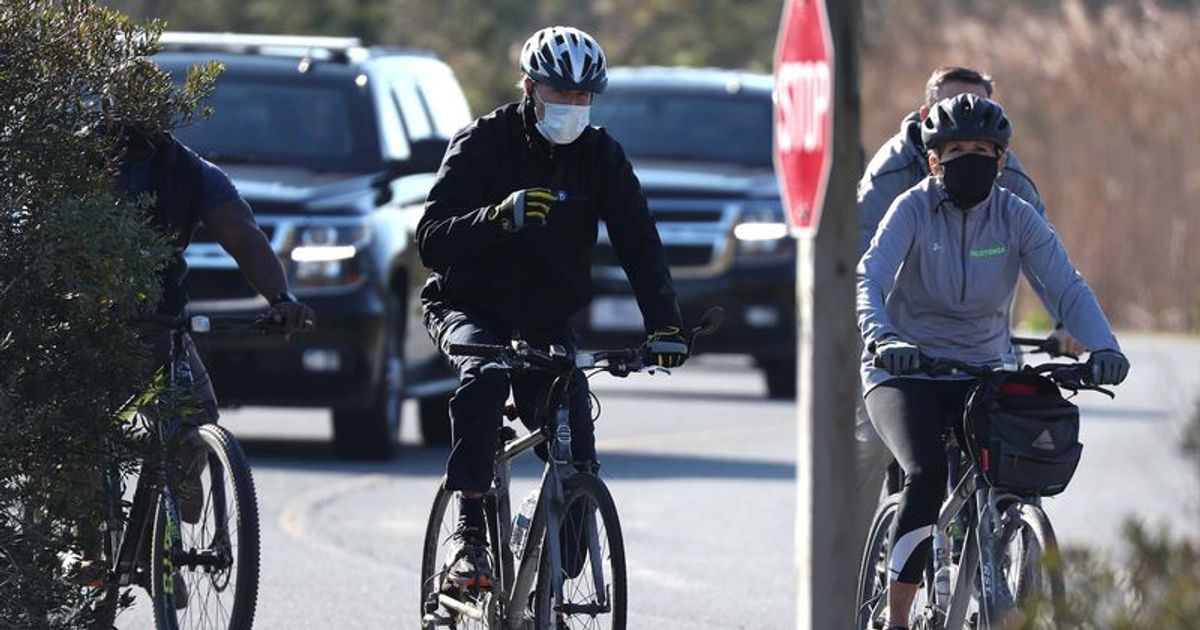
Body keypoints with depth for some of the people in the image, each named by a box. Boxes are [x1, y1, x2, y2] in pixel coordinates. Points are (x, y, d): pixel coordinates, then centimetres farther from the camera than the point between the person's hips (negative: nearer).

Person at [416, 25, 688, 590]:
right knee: (484, 377, -36)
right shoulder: (483, 143, -12)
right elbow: (431, 241, -21)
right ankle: (469, 533, -34)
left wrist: (664, 326, -23)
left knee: (576, 456, -14)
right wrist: (501, 217, -39)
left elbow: (639, 246, -8)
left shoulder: (599, 155, -4)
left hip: (546, 322, 3)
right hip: (469, 309, -3)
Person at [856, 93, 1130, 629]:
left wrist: (1102, 347, -31)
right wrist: (883, 338, -44)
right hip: (907, 372, -3)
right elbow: (870, 279, -23)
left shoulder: (1017, 218, -1)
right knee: (926, 474, -27)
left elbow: (1066, 288, -12)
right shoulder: (914, 209, -8)